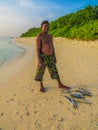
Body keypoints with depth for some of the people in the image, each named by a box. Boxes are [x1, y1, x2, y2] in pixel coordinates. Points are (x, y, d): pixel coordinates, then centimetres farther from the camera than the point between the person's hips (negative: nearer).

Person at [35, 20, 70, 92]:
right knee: (40, 72, 7)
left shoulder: (50, 36, 12)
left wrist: (54, 57, 13)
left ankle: (60, 85, 24)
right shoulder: (39, 36, -10)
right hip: (43, 57, -6)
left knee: (55, 71, 11)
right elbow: (37, 49, -14)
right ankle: (41, 86, 27)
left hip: (50, 57, 6)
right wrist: (39, 60, -20)